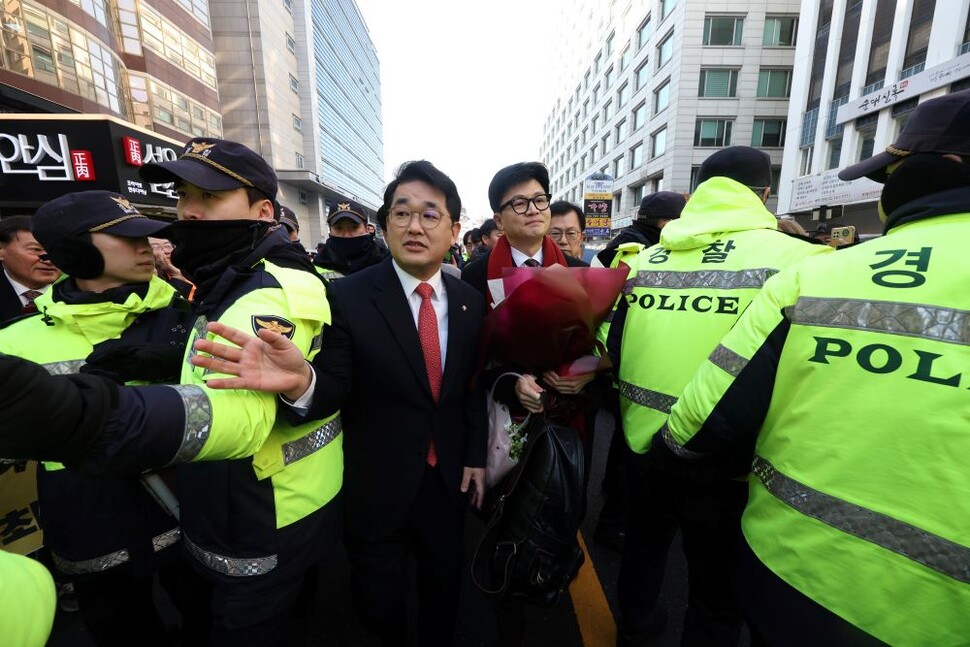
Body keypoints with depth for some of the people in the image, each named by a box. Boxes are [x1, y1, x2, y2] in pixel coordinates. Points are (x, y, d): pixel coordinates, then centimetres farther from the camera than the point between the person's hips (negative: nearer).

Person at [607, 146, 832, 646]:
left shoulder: (643, 260, -1)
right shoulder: (789, 258, -13)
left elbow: (612, 348, 4)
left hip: (641, 442, 5)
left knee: (645, 538, 30)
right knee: (717, 591, 20)